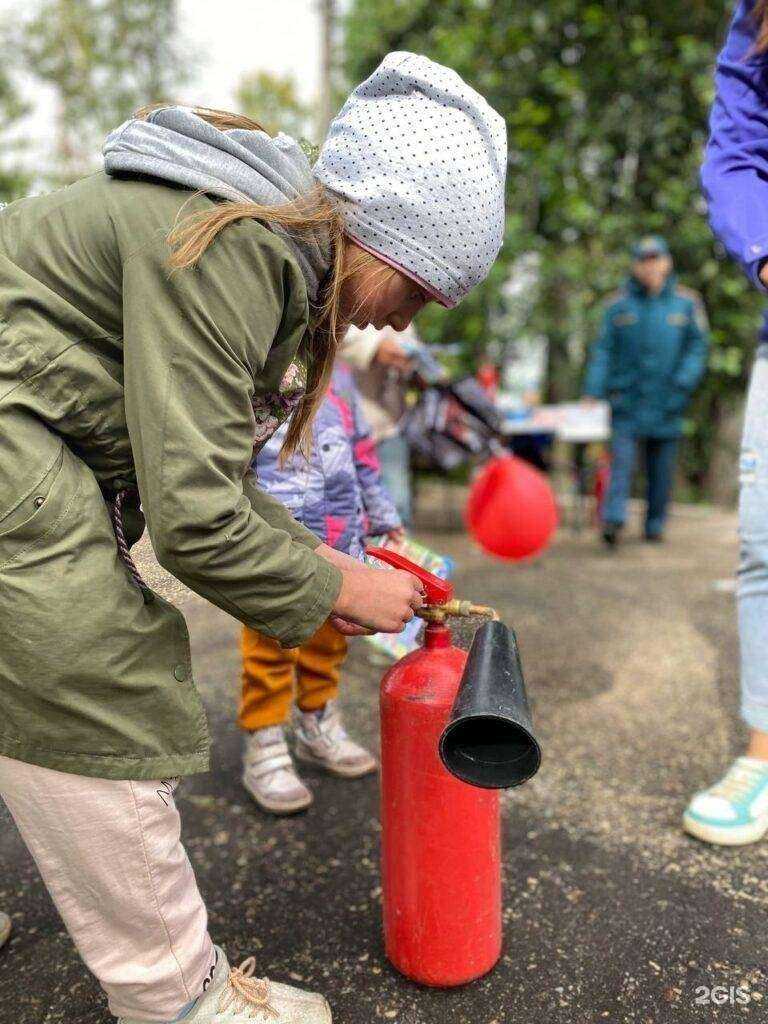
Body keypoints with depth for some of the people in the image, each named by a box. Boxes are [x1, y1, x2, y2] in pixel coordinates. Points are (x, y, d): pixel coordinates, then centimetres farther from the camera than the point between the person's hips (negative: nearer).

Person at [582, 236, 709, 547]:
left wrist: (682, 382, -9)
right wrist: (593, 392, -8)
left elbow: (697, 347, 6)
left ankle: (655, 524, 18)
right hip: (627, 399, -1)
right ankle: (613, 519, -16)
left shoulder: (686, 303, 7)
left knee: (662, 468, 7)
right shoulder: (618, 305, 5)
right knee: (622, 460, -12)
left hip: (666, 402, 2)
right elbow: (603, 350, 2)